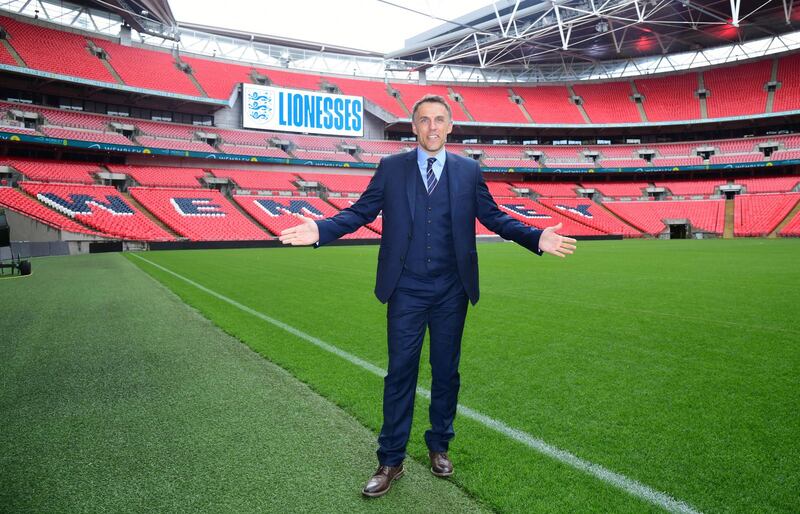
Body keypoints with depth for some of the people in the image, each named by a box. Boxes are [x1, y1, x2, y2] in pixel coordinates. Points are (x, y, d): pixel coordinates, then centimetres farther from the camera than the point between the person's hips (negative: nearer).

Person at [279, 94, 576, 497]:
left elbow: (493, 216, 6)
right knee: (400, 373, 6)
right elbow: (359, 212, -1)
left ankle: (439, 447, 34)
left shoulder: (469, 171, 5)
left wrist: (536, 237, -8)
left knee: (446, 372, 13)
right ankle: (391, 461, 20)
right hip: (406, 290, -1)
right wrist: (320, 230, -17)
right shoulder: (391, 168, 2)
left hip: (451, 291, 2)